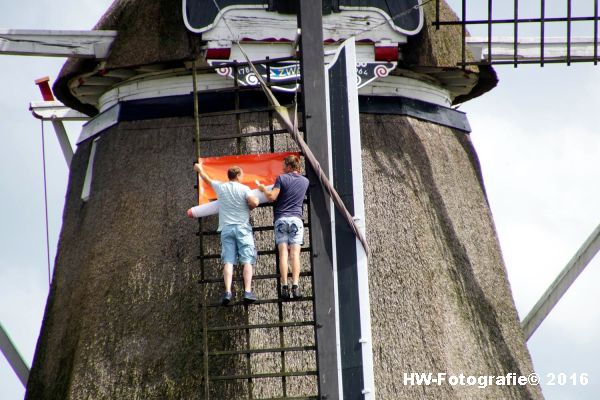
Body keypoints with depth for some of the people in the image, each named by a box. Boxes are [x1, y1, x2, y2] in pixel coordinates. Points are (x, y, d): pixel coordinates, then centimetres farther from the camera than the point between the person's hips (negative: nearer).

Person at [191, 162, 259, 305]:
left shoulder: (220, 187, 9)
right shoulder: (243, 189, -1)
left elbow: (206, 179, 27)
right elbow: (253, 202, -15)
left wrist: (200, 169, 47)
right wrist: (253, 203, 10)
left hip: (226, 228, 3)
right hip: (242, 227, -3)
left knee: (228, 261, -3)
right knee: (247, 261, -4)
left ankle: (228, 292, -17)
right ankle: (247, 292, -16)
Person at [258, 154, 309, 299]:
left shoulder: (282, 178, 0)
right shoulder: (305, 181, 11)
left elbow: (272, 197, -8)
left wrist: (263, 189, 11)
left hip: (281, 218, -2)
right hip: (296, 219, 2)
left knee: (283, 253, -4)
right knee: (295, 253, -5)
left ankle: (284, 287, -12)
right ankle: (295, 286, -17)